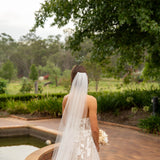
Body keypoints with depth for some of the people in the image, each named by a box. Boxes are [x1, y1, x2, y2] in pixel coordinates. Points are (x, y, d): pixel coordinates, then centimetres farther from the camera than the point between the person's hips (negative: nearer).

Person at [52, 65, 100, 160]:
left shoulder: (66, 99, -5)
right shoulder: (91, 100, -17)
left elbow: (64, 123, 7)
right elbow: (94, 129, -15)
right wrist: (97, 145, 2)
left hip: (68, 140, 4)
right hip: (85, 140, -4)